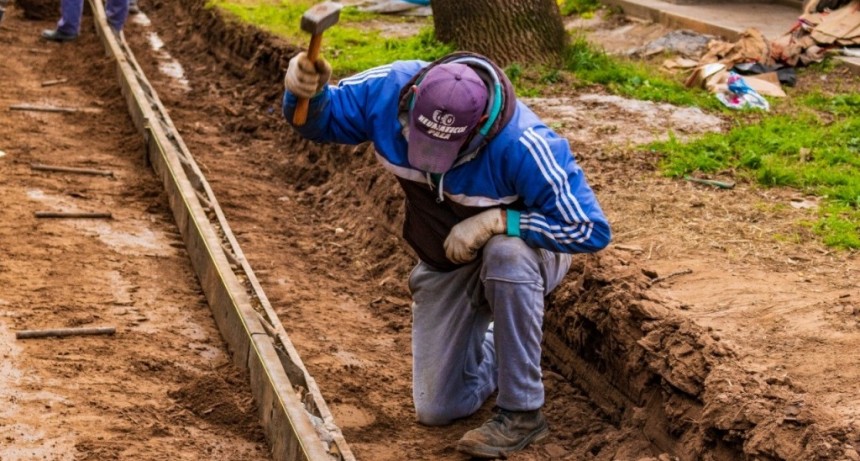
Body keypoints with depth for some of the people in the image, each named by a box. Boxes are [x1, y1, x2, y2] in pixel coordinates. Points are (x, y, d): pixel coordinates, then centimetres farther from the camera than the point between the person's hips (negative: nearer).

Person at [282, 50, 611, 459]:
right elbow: (319, 119, -10)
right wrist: (306, 90, -35)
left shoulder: (524, 145, -37)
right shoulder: (391, 89, -25)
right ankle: (498, 349, 35)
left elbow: (590, 230, -31)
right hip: (445, 267, 4)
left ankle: (522, 412, -24)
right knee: (437, 410, 2)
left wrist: (496, 220, -37)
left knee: (506, 254, -42)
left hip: (519, 257, -4)